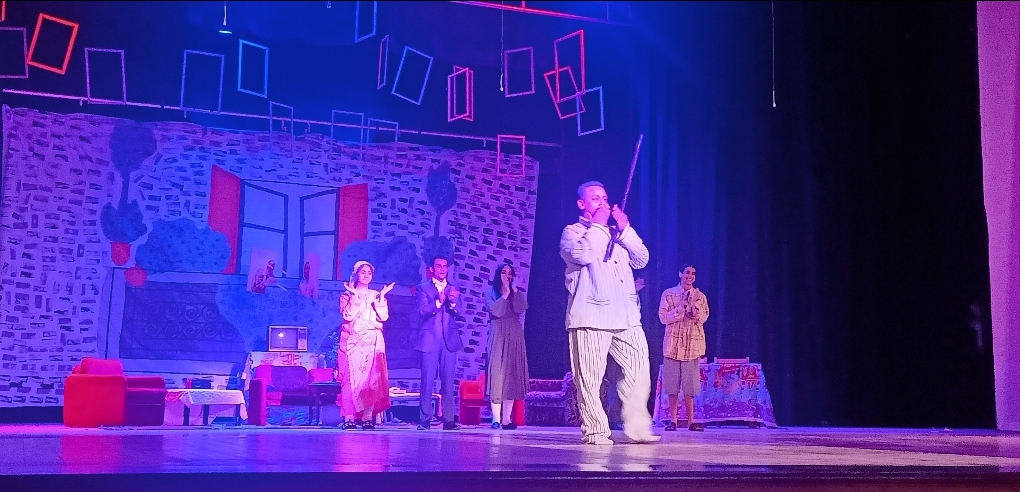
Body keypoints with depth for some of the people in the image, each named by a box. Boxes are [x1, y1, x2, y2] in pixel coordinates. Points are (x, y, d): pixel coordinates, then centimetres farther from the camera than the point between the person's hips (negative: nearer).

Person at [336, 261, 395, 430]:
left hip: (373, 343, 2)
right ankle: (349, 418, -9)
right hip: (353, 341, -2)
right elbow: (348, 316, -9)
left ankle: (368, 417, -5)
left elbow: (383, 316, 0)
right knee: (351, 378, -9)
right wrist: (355, 296, -11)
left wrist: (382, 297, -8)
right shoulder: (347, 295, 8)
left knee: (371, 379, -5)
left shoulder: (376, 296, 14)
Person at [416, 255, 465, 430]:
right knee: (427, 381, -4)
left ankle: (448, 419, 5)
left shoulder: (454, 289, 14)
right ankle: (425, 419, 0)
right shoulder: (424, 288, 5)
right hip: (430, 340, -3)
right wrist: (438, 301, -24)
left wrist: (453, 302, -19)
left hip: (449, 340, 3)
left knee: (448, 381, 2)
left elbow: (460, 312, 3)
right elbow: (422, 311, -8)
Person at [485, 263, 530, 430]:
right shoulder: (491, 294, 9)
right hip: (498, 337, -3)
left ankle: (507, 419, -1)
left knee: (512, 374, -1)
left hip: (514, 337, 3)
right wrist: (505, 294, -6)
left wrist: (514, 289, -5)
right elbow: (495, 311, -10)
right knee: (497, 373, -11)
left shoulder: (517, 294, 16)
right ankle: (496, 418, -14)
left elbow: (521, 308, -5)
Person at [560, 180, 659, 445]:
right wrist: (597, 225, -6)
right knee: (590, 378, -7)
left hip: (626, 316, 5)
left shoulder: (617, 234, 24)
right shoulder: (572, 232, 7)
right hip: (590, 316, -5)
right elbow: (582, 255, -15)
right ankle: (595, 431, -2)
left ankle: (637, 428, 5)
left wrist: (625, 229, 1)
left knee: (639, 371, -1)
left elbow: (641, 259, 11)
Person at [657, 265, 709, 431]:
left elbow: (702, 318, -3)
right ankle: (672, 420, 5)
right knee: (672, 383, 0)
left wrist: (694, 303, -14)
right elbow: (663, 317, -3)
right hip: (673, 342, -1)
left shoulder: (700, 296, 9)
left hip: (692, 344, 1)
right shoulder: (668, 294, 5)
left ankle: (691, 421, 4)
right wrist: (681, 308, -11)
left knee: (690, 385, 0)